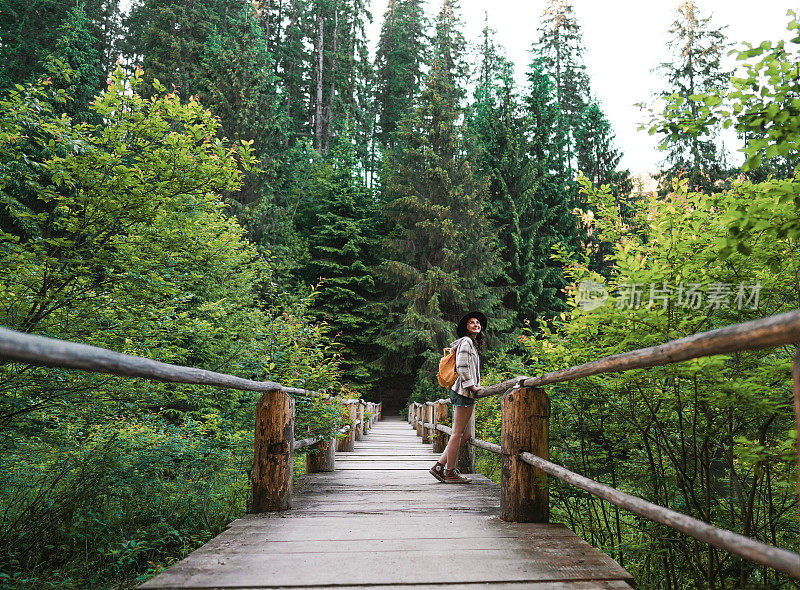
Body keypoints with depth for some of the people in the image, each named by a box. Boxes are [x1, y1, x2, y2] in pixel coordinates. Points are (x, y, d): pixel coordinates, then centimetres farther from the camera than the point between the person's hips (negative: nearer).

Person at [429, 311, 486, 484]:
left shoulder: (472, 344, 24)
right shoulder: (466, 342, -7)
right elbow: (462, 366, -17)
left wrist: (473, 386, 22)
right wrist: (472, 386, -14)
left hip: (462, 392, 10)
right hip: (464, 392, -10)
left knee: (461, 434, 9)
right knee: (458, 433, -7)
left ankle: (439, 466, 10)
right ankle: (450, 473, -3)